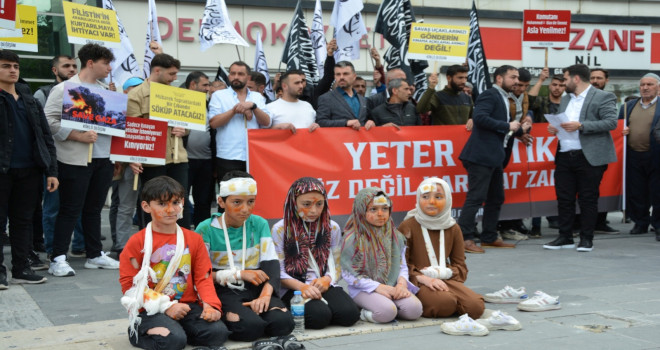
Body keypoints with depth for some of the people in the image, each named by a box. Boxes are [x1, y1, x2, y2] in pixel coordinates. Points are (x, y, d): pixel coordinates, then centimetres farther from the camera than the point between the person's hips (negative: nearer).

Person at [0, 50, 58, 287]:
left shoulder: (29, 99, 15)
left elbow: (46, 136, 14)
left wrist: (51, 171, 7)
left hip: (29, 170, 5)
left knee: (24, 221, 10)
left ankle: (21, 268, 17)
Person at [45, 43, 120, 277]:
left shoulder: (105, 90, 15)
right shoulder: (64, 89, -7)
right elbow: (50, 121, -14)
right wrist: (78, 137, -21)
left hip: (103, 159, 7)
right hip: (75, 160, -7)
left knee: (94, 209, 15)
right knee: (70, 211, -3)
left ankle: (94, 255, 24)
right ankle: (58, 259, 3)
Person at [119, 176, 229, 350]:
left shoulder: (194, 239, 9)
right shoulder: (137, 242, -3)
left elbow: (203, 277, 7)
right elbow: (130, 284, -6)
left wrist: (211, 304, -13)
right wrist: (166, 306, -14)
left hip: (187, 305, 5)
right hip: (152, 310, -5)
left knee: (218, 332, -17)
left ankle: (167, 332, 4)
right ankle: (138, 332, 1)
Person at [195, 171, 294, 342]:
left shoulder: (259, 224, 7)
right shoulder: (206, 229, -4)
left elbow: (271, 263, 0)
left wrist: (265, 294, -18)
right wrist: (240, 274, -12)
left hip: (255, 288, 4)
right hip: (223, 291, -3)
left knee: (283, 322, -24)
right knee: (251, 326, -31)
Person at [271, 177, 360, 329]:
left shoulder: (332, 228, 10)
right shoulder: (280, 230, 0)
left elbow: (337, 266, 10)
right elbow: (278, 272, -4)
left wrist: (327, 280, -13)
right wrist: (302, 287, -20)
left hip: (325, 285, 3)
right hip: (293, 288, -3)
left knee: (350, 313, -26)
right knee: (319, 316, -33)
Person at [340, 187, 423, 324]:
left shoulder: (395, 236, 10)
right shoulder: (353, 239, -6)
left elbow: (402, 266, 11)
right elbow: (349, 274, -8)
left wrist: (402, 283, -12)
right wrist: (377, 286, -16)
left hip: (392, 287, 6)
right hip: (364, 289, -5)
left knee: (414, 309, -22)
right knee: (387, 312, -34)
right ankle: (364, 313, -2)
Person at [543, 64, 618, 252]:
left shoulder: (603, 97, -4)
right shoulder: (566, 99, 19)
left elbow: (612, 122, -14)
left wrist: (581, 126, -20)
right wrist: (555, 128, 4)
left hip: (589, 157, -7)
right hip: (564, 157, 7)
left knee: (588, 199, 1)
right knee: (564, 198, 7)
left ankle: (586, 239, 10)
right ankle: (565, 237, 15)